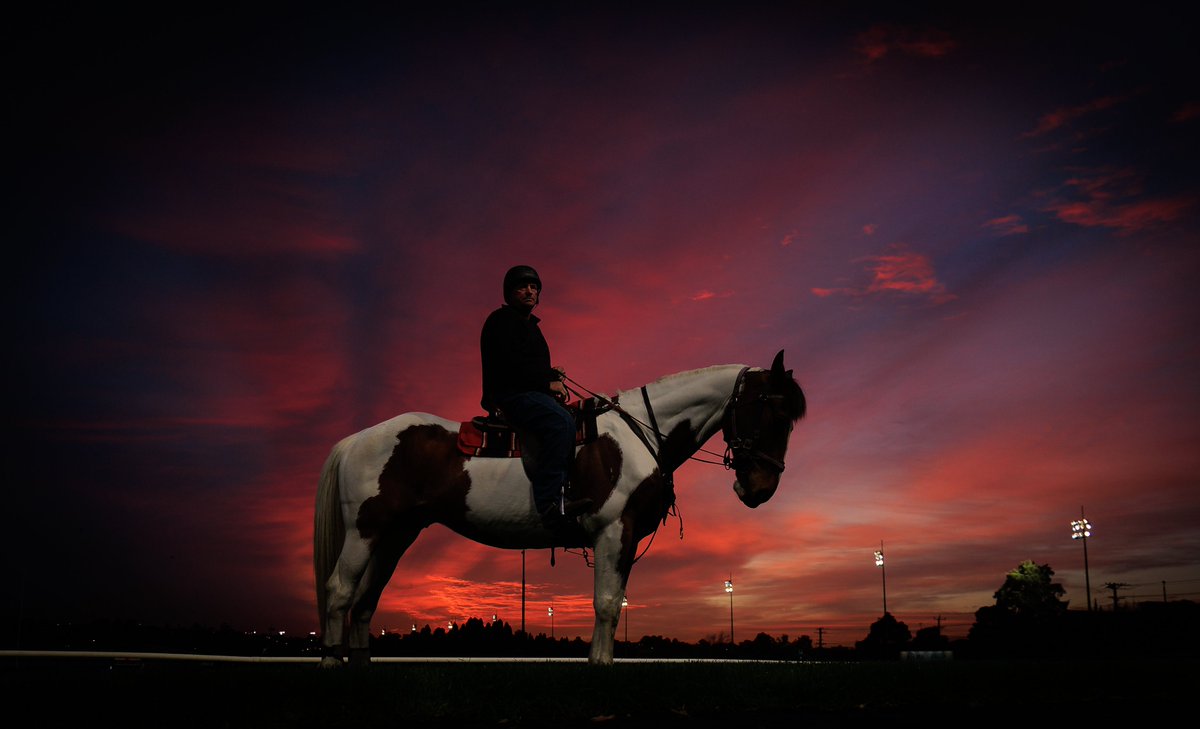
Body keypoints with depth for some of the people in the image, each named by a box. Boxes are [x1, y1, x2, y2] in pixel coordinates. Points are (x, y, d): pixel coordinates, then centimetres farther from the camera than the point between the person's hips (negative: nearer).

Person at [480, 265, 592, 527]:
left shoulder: (529, 324, 27)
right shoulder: (502, 320, -3)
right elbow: (511, 364, -15)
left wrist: (552, 374, 12)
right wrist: (547, 383, -13)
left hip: (532, 394, 11)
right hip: (510, 395, -11)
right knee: (561, 421, -34)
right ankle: (550, 503, -42)